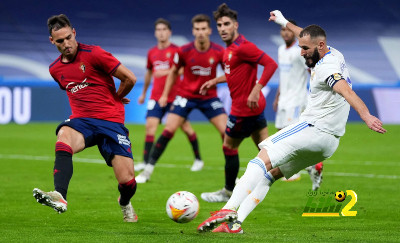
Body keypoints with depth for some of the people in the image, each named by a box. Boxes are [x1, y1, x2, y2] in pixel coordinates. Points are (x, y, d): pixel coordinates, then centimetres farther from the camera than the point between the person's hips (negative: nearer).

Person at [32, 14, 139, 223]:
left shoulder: (93, 54, -7)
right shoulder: (55, 69, 12)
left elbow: (130, 78, -5)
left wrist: (116, 98, 11)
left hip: (111, 121, -3)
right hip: (81, 120, 3)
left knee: (128, 182, -8)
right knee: (63, 137, -35)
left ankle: (125, 203, 31)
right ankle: (59, 197, -52)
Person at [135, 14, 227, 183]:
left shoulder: (219, 52, -12)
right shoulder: (184, 51, -12)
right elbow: (174, 71, 5)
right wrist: (165, 94, 5)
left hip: (209, 97, 1)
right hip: (185, 96, -1)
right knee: (168, 131, -11)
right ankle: (148, 170, -2)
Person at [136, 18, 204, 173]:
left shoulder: (176, 50, -5)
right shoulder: (152, 53, 11)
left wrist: (166, 72, -27)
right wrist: (143, 93, 30)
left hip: (174, 96, -4)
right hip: (156, 96, 4)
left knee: (185, 126, 2)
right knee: (150, 125, -10)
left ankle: (198, 159, 18)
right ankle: (145, 162, -13)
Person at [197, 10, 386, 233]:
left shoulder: (326, 68, -16)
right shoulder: (334, 54, 15)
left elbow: (347, 91, -34)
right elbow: (308, 36, 35)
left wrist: (366, 115, -49)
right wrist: (286, 23, 50)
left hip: (314, 129, -10)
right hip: (329, 141, 10)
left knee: (263, 159, -15)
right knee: (269, 173, 10)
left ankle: (229, 210, -27)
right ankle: (235, 222, 3)